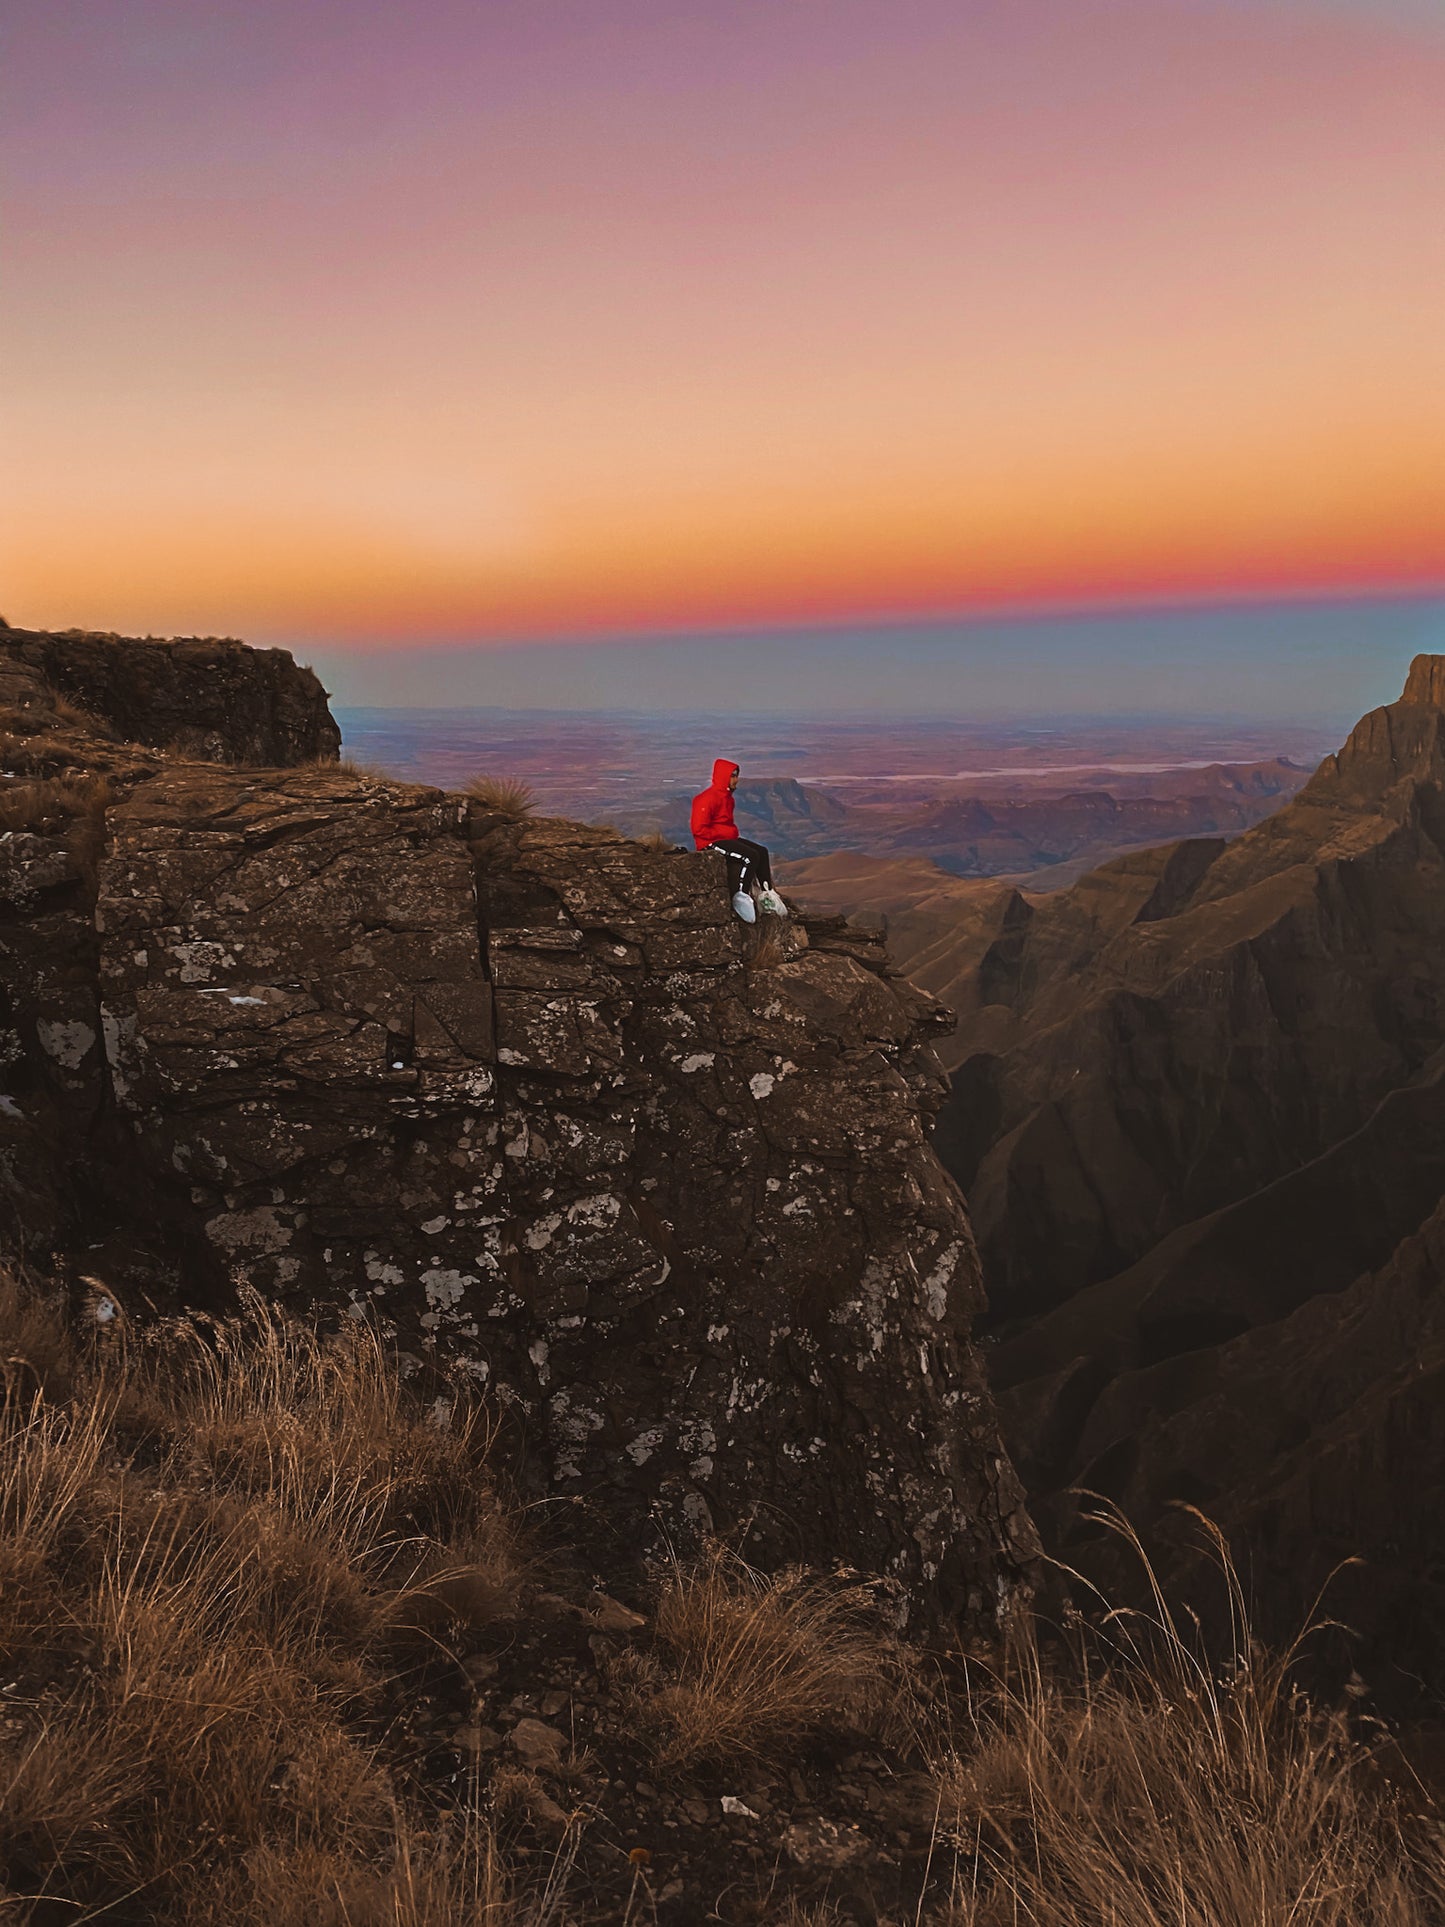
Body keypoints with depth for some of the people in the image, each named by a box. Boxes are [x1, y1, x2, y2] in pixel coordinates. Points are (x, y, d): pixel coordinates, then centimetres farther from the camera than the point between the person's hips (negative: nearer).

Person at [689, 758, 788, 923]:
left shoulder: (727, 796, 15)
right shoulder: (708, 798, -16)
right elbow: (699, 829, -21)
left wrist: (732, 832, 5)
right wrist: (727, 833, -15)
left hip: (726, 839, 10)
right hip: (710, 843, -10)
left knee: (762, 852, 1)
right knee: (751, 856, -24)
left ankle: (767, 893, 0)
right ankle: (741, 897, -19)